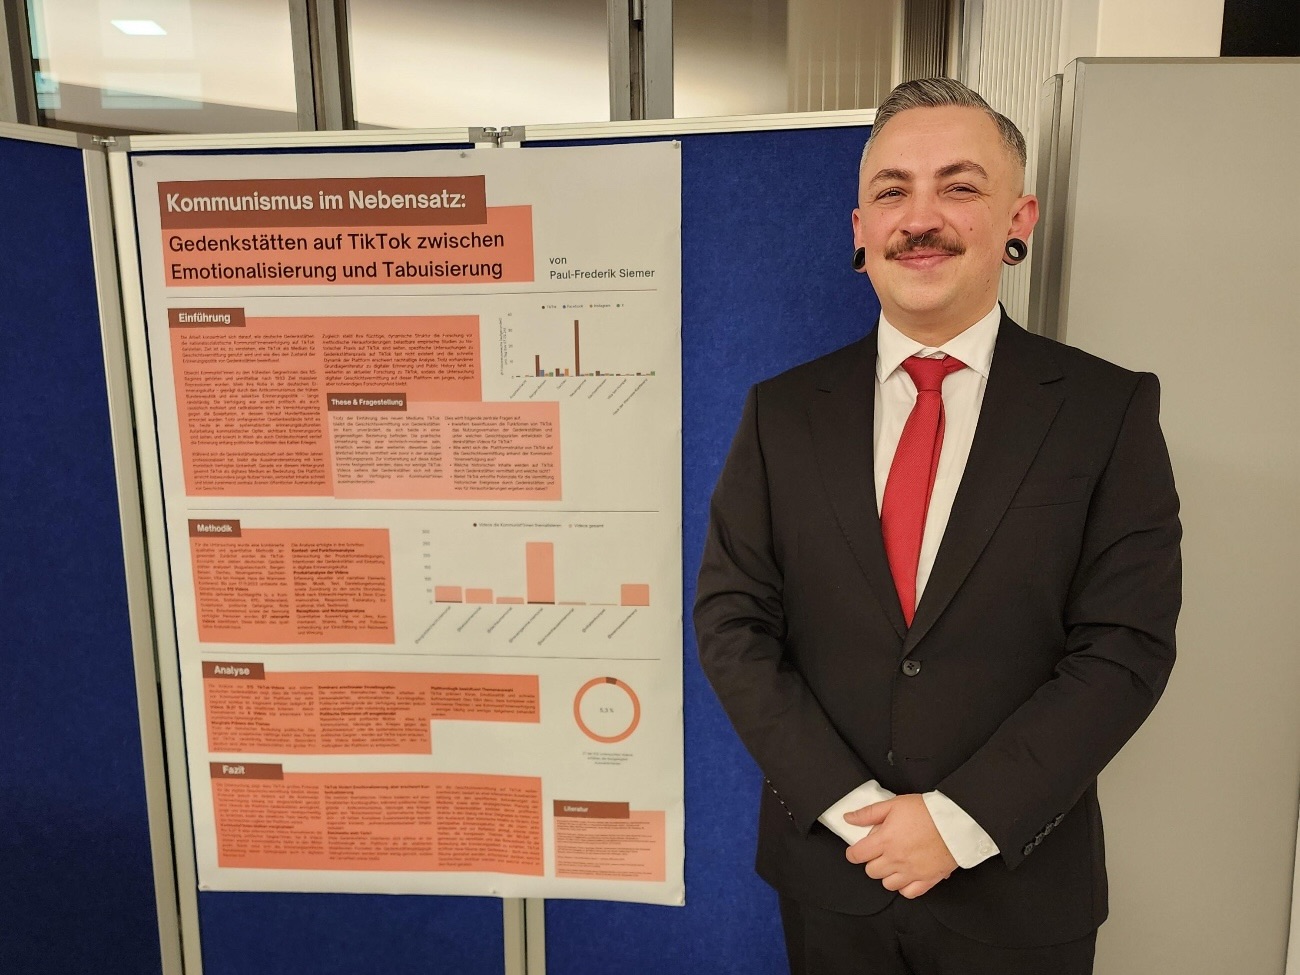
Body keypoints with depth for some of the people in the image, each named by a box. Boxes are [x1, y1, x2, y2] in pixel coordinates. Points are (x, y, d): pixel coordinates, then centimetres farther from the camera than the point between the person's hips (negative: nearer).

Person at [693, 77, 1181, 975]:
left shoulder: (1111, 411, -8)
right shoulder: (783, 413, -4)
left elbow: (1126, 648, -11)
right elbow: (730, 622, -6)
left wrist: (961, 819, -16)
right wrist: (849, 804, -13)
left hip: (1017, 888, -1)